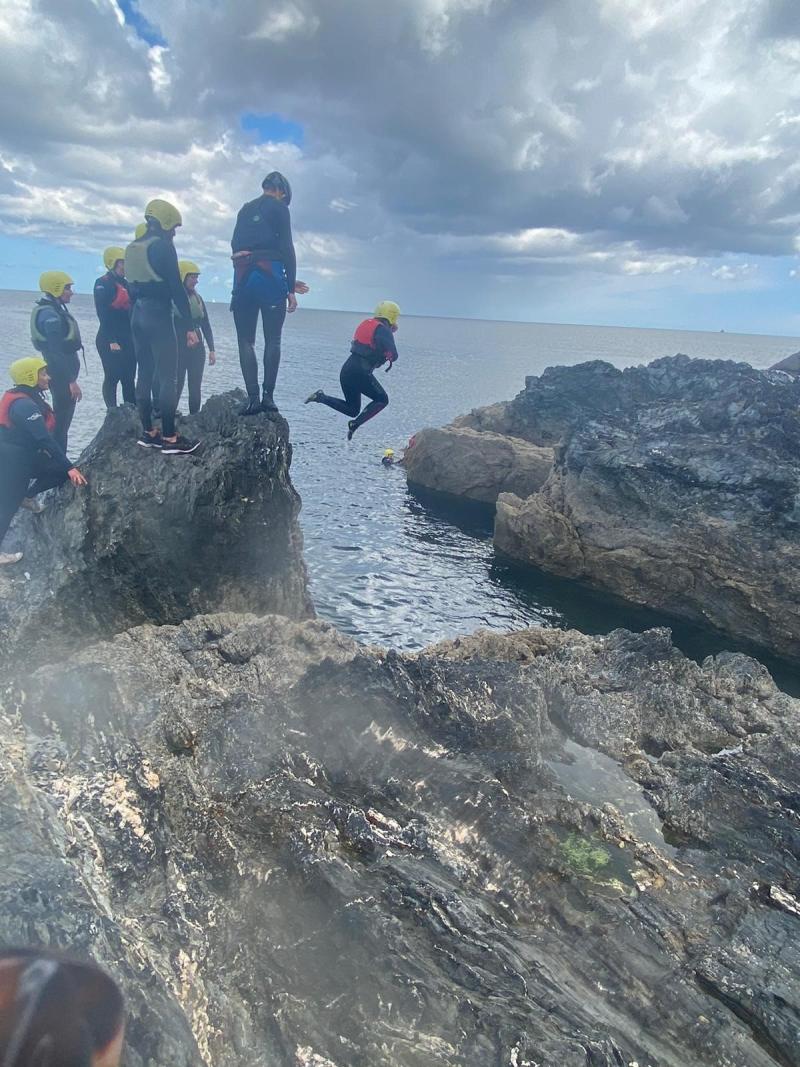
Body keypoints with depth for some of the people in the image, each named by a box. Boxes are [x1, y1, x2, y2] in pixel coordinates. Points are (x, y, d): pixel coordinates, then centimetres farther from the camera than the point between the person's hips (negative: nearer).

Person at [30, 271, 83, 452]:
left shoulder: (53, 310, 13)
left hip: (61, 372, 10)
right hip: (62, 374, -10)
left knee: (61, 417, 16)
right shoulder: (50, 314, -18)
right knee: (62, 419, -5)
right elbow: (57, 351, -23)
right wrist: (71, 380, -24)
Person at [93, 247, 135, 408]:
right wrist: (111, 341, -22)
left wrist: (135, 338, 14)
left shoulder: (124, 284, 16)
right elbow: (103, 314, -16)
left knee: (129, 378, 8)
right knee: (112, 377, -4)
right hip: (110, 341, -8)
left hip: (128, 339, 8)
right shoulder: (103, 284, -8)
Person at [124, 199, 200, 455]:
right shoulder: (163, 246, -10)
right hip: (159, 316, -9)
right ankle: (169, 438, -9)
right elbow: (177, 288, -15)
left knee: (145, 374, 11)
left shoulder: (132, 248, 15)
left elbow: (133, 286, 17)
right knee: (168, 377, -8)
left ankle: (148, 432, 15)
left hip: (137, 315, 9)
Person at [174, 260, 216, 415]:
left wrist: (211, 349, 9)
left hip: (197, 348, 5)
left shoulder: (198, 298, 12)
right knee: (177, 385, -8)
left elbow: (206, 325, 13)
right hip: (178, 348, -5)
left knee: (195, 387, 4)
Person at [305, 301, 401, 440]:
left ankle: (321, 397, 1)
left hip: (346, 370, 8)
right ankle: (356, 424, -7)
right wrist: (388, 356, 7)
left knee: (352, 409, 19)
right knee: (382, 399, 9)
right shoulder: (384, 330, -7)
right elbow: (393, 355, -15)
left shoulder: (366, 323, 18)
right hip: (360, 372, -8)